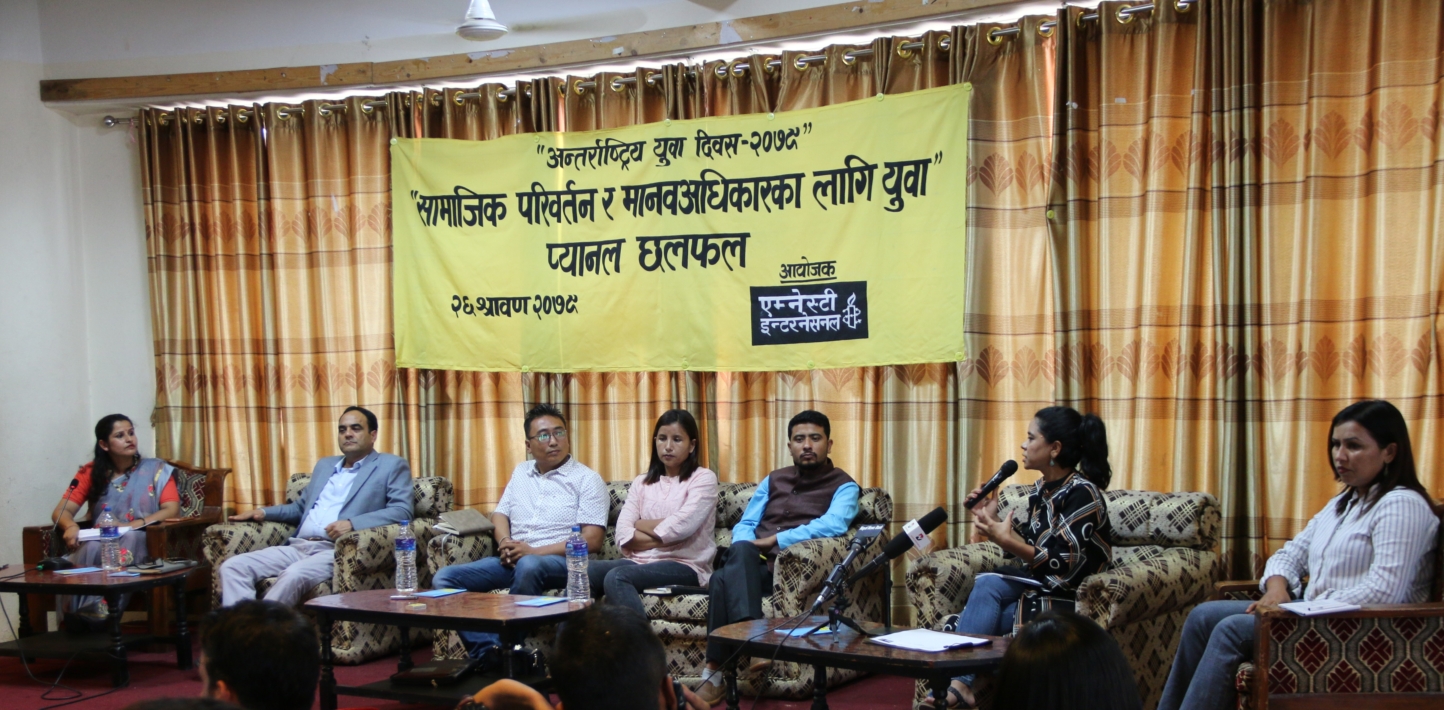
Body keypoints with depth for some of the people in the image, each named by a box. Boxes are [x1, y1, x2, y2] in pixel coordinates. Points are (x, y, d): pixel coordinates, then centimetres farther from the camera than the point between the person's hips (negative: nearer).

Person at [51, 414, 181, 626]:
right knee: (92, 548, -35)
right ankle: (80, 614, -35)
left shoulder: (156, 470, 6)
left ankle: (97, 614, -41)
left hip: (143, 542, -1)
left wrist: (134, 525, -22)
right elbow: (61, 511, 5)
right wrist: (71, 526, -21)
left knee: (130, 540, -37)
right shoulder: (91, 473, 11)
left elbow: (172, 509, -5)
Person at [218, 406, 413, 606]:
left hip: (340, 551, -7)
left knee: (294, 574, -37)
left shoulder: (391, 466, 7)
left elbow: (402, 511, -7)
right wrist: (263, 512, 16)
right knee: (233, 566, -14)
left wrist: (352, 523, -19)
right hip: (297, 547, 7)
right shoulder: (324, 465, 28)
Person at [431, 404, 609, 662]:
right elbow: (500, 514, 22)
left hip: (559, 562, -6)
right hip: (511, 560, 6)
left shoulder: (587, 479, 1)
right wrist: (505, 543, -3)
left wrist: (534, 552, -14)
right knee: (444, 578, -13)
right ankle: (489, 653, -26)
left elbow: (592, 540, -8)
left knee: (529, 566, -41)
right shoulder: (521, 472, 21)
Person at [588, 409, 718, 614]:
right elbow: (623, 534, 4)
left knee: (617, 577, -33)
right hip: (640, 562, 5)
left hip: (685, 566, -5)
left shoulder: (703, 479, 3)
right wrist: (661, 539, -9)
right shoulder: (642, 482, 18)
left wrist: (641, 525, 4)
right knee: (585, 572, -26)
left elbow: (678, 528, -13)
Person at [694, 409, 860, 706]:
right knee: (740, 552, -36)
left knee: (723, 579, -34)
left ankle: (715, 672, -38)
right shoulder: (773, 480, 25)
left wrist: (774, 540, -15)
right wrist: (745, 550, -7)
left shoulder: (843, 486, 7)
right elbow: (745, 525, 19)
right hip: (750, 567, 5)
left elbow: (834, 525, -14)